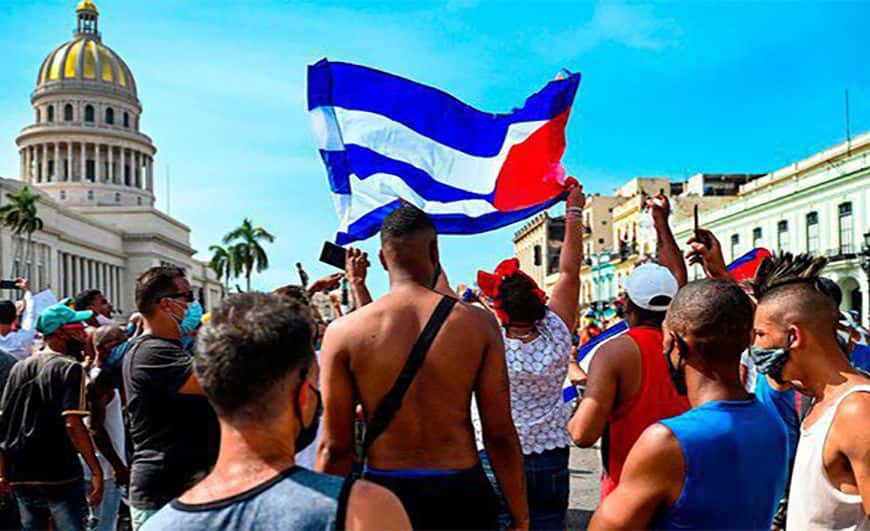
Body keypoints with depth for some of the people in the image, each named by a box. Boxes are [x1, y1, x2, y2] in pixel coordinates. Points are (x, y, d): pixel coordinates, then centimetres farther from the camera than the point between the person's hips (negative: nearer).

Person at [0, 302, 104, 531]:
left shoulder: (19, 368, 10)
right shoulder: (70, 368, -11)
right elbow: (72, 425, -21)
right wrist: (96, 471, -19)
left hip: (21, 477, 7)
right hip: (60, 476, -7)